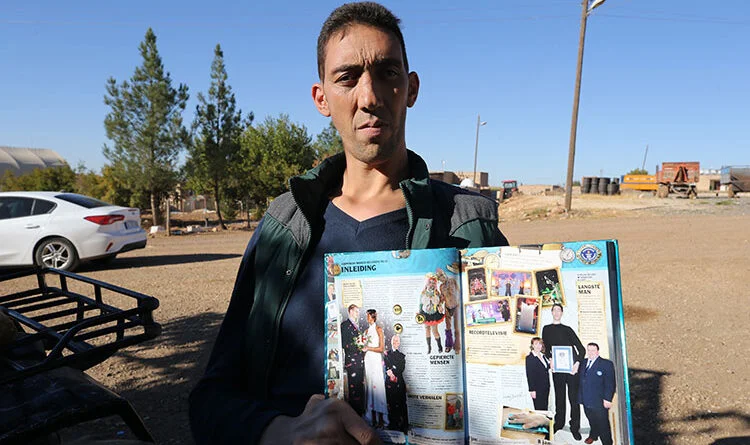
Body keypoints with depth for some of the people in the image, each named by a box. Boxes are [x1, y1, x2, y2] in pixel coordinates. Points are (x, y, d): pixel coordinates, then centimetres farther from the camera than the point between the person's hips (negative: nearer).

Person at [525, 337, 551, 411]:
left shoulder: (543, 356, 14)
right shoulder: (529, 358, -7)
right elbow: (529, 375, -10)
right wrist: (532, 390, -14)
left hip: (545, 387, 7)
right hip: (537, 388, -7)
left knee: (545, 408, 8)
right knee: (539, 409, -4)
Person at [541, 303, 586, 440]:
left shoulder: (567, 329, 10)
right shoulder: (546, 329, 13)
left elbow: (581, 348, 7)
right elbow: (547, 348, 14)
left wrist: (577, 363, -8)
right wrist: (550, 359, -4)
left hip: (572, 366, -1)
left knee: (574, 397, -1)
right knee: (559, 397, 5)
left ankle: (575, 427, 6)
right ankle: (559, 423, 16)